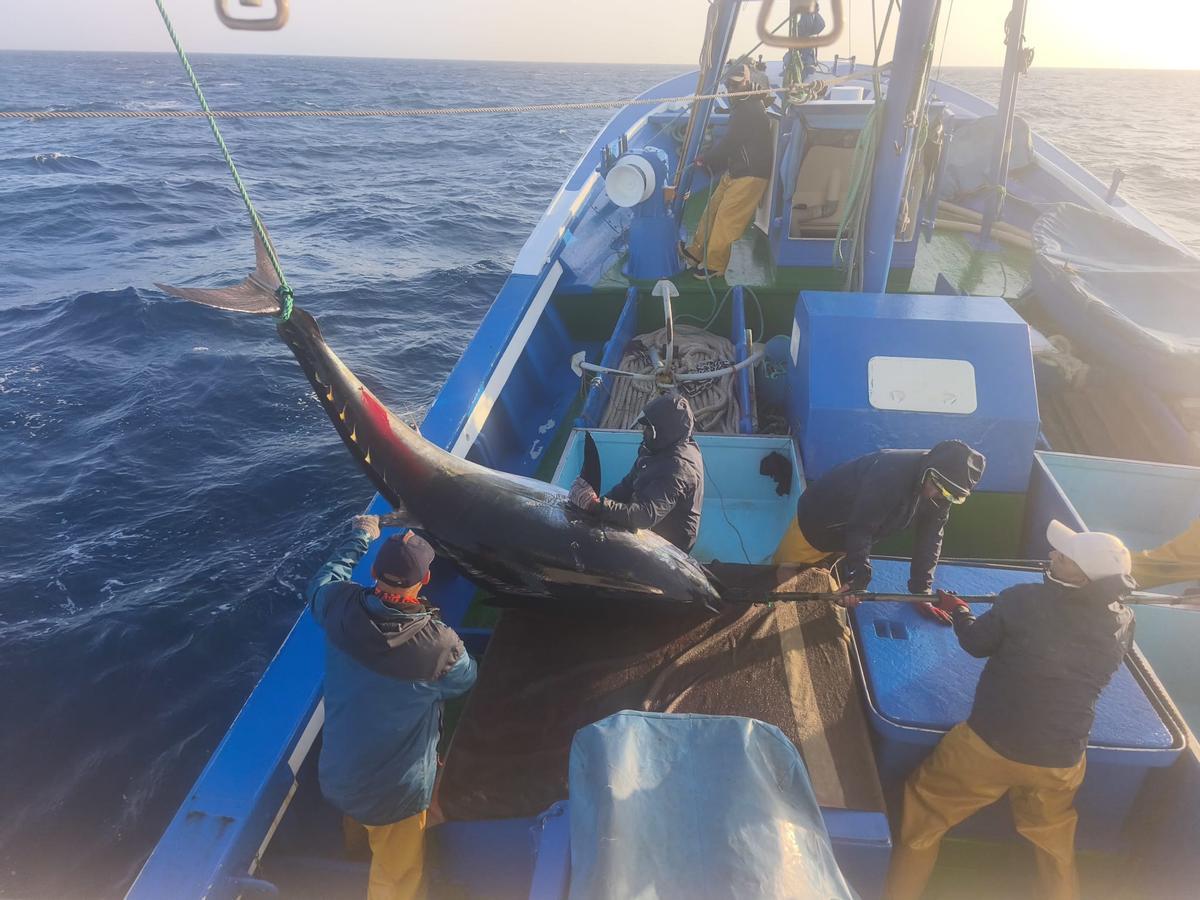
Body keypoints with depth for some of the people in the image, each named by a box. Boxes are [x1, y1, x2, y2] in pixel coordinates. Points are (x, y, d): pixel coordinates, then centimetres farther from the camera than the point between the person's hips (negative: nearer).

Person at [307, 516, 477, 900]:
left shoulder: (341, 607, -23)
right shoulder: (440, 646, -32)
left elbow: (322, 580, 4)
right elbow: (465, 680, -7)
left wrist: (361, 537, 17)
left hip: (336, 779, 5)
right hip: (396, 795, -4)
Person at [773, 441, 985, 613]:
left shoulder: (941, 493, -15)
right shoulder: (891, 472, -38)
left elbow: (929, 539, -10)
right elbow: (860, 527, -37)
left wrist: (922, 592, -13)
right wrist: (858, 577, -42)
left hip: (849, 534, 7)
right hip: (818, 518, -6)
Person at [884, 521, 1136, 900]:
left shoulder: (1023, 600, -20)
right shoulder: (1123, 624, -7)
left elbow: (977, 643, -3)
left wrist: (958, 610, 17)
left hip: (989, 744, -3)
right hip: (1061, 759, 4)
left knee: (922, 816, 16)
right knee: (1056, 848, 27)